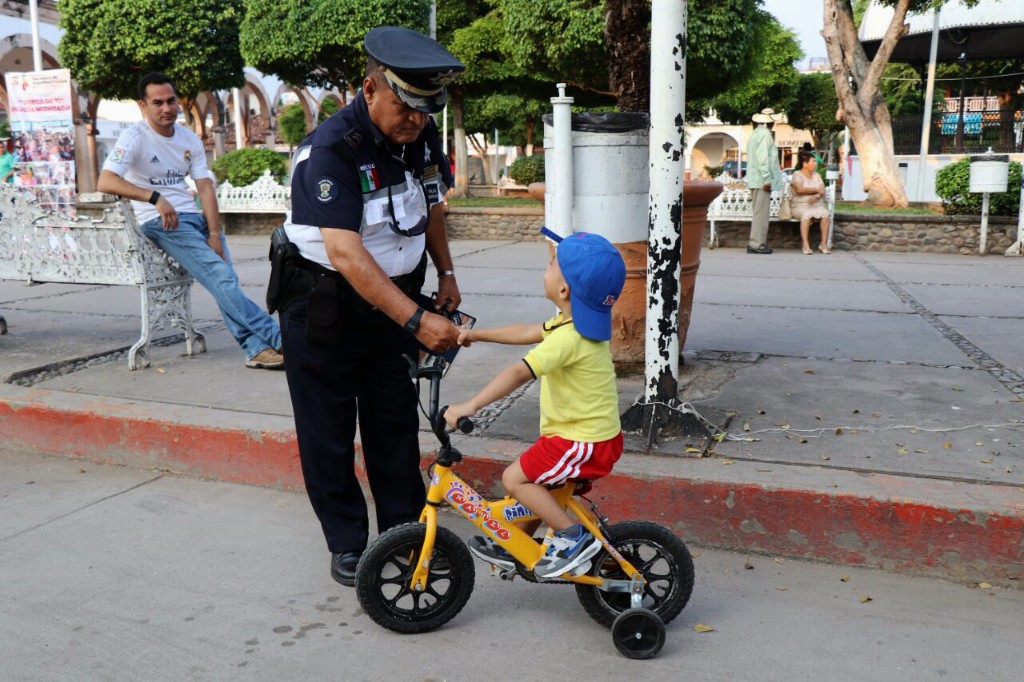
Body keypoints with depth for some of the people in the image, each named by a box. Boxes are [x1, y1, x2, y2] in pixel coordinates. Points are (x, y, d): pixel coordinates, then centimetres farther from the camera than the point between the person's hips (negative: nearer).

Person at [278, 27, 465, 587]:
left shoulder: (421, 135, -4)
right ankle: (346, 543, 19)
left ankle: (404, 530, 23)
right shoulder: (331, 148, -25)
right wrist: (416, 320, -39)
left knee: (396, 420, 10)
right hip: (323, 304, -5)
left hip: (392, 299, 6)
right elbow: (345, 252, -35)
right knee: (329, 431, 4)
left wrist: (445, 273, 14)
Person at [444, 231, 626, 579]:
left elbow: (519, 372, -35)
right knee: (530, 478, 18)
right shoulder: (578, 323, 5)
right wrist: (477, 334, 19)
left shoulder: (569, 338, -27)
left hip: (585, 442, -10)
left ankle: (573, 535, 0)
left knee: (515, 478, -6)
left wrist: (471, 405, -38)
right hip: (595, 432, 10)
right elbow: (527, 332, 16)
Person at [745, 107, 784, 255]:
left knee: (758, 213, 13)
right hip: (762, 180, -10)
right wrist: (767, 179, -20)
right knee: (761, 213, -8)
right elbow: (763, 158, -20)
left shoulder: (755, 133, 18)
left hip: (755, 179, 10)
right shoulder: (765, 134, -12)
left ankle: (754, 243, 15)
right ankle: (757, 244, -8)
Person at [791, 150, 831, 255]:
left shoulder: (816, 175, 16)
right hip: (800, 206, -4)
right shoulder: (797, 174, 0)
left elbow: (822, 192, 4)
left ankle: (824, 244, -25)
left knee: (825, 213, -28)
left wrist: (816, 196, -20)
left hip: (816, 205, 4)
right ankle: (806, 245, -37)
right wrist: (816, 190, -7)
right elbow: (799, 190, -17)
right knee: (806, 214, -37)